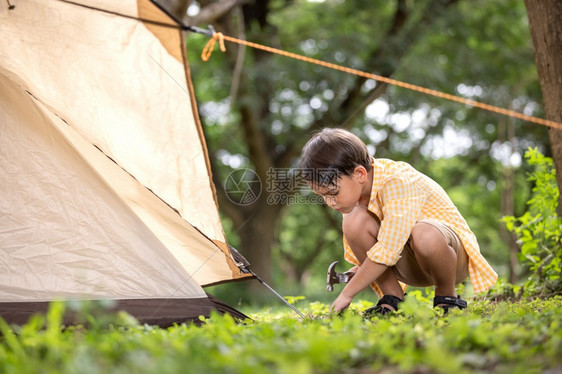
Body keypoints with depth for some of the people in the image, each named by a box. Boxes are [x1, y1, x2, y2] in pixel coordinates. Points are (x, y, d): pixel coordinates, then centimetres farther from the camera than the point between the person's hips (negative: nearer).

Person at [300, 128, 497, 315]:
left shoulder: (397, 182, -28)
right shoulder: (353, 187, -4)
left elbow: (387, 251, -32)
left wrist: (347, 294, -27)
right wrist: (357, 273, -12)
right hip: (409, 265, 6)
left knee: (424, 235, -42)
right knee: (354, 221, -20)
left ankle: (447, 295, -12)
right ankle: (391, 297, -6)